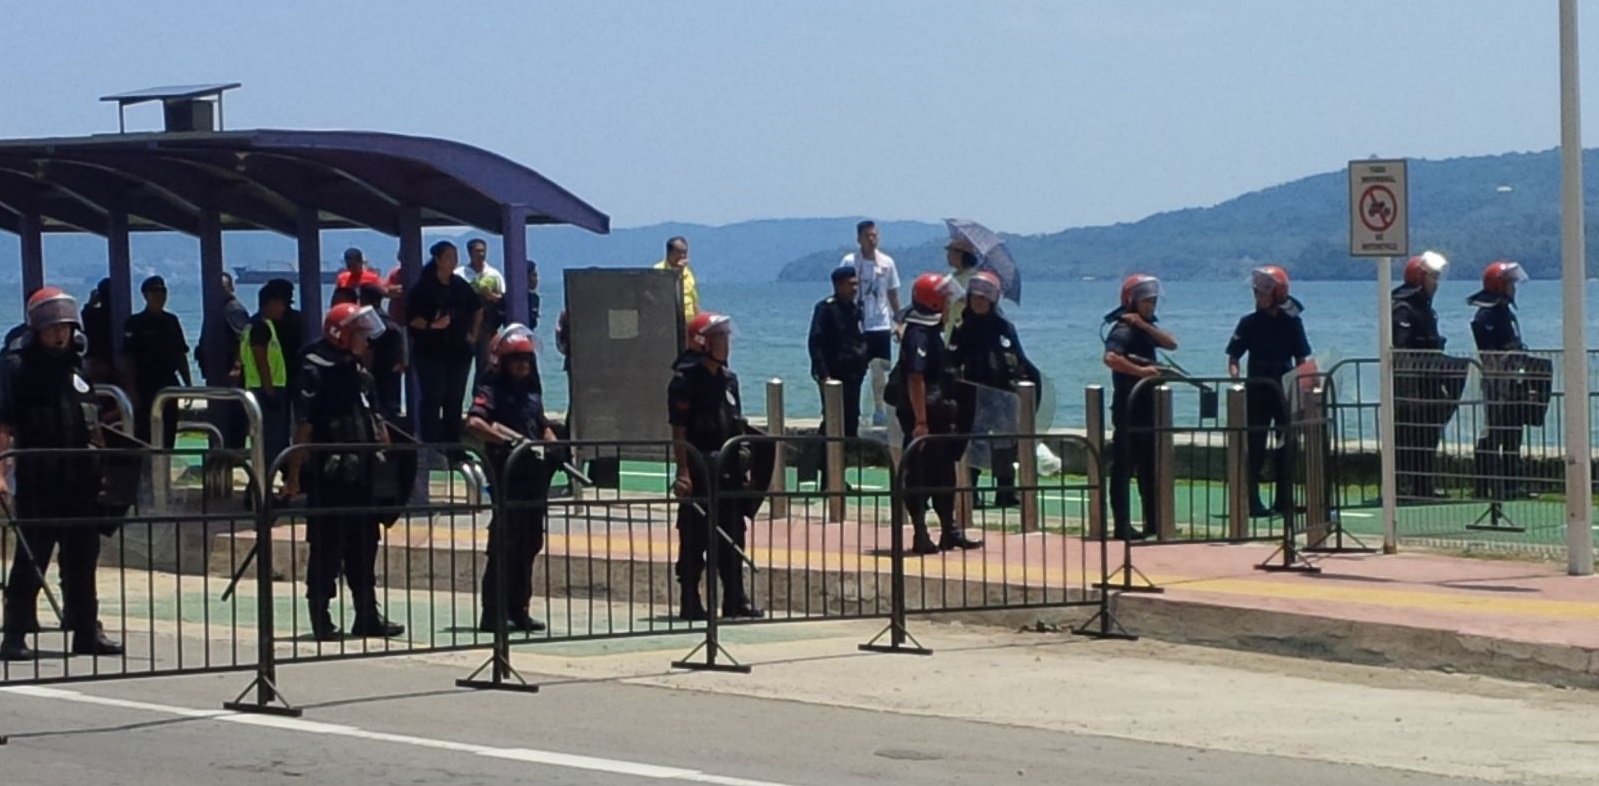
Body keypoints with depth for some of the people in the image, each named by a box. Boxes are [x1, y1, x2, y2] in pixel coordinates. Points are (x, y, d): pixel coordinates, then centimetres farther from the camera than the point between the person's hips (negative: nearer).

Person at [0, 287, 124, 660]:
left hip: (81, 479, 6)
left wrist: (103, 465, 17)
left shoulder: (77, 366, 15)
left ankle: (87, 630, 16)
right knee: (31, 559, -4)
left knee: (82, 559, 10)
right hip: (38, 481, -6)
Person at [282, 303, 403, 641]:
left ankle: (368, 616, 19)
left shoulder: (360, 375, 14)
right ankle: (321, 621, 4)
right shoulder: (315, 373, -12)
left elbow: (375, 423, 22)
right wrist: (294, 476, -20)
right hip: (328, 478, -8)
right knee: (326, 550, -2)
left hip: (360, 476, 8)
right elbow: (304, 427, -17)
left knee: (363, 548, 12)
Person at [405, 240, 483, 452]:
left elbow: (477, 310, 24)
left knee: (454, 400, 10)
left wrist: (473, 333, 17)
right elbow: (412, 317, -13)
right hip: (431, 352, -5)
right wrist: (431, 325, -26)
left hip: (458, 351, 5)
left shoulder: (460, 286, 9)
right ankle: (431, 446, -5)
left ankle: (453, 447, 17)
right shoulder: (424, 287, -6)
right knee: (432, 399, -7)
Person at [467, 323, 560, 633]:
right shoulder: (492, 388, -4)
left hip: (535, 476, 8)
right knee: (504, 545, -8)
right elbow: (474, 422, -20)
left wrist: (554, 447, 11)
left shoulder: (531, 392, 21)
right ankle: (493, 613, -6)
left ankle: (518, 609, 18)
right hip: (508, 476, -8)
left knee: (529, 544, 11)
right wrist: (506, 440, -29)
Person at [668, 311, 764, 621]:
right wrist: (683, 472, -20)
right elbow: (679, 431, -14)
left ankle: (735, 600, 14)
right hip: (700, 470, -7)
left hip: (728, 469, 7)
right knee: (695, 539, -2)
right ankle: (690, 603, 3)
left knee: (732, 536, 9)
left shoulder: (728, 379, 14)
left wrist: (744, 464, 14)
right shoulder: (685, 379, -10)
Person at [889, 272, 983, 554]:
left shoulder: (931, 331, 15)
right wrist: (920, 421, -27)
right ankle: (921, 536, 0)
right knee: (919, 475, -4)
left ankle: (950, 531, 23)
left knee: (943, 472, 15)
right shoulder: (918, 334, -18)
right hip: (920, 414, -11)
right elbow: (915, 378, -24)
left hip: (936, 412, 11)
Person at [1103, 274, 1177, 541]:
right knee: (1123, 469, -6)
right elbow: (1111, 358, -31)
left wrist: (1145, 325, -10)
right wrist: (1142, 371, -34)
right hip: (1128, 411, -10)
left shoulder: (1144, 329, 16)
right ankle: (1122, 526, -5)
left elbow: (1171, 344, 0)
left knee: (1150, 470, 13)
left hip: (1147, 410, 10)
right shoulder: (1123, 331, -12)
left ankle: (1154, 523, 20)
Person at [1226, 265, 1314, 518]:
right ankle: (1252, 500, -4)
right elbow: (1233, 358, 0)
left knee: (1287, 443, 5)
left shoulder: (1291, 322, 4)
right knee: (1256, 445, -4)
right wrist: (1235, 374, -20)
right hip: (1257, 390, -2)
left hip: (1285, 389, 3)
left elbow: (1301, 360, 8)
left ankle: (1284, 499, 12)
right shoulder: (1250, 323, -1)